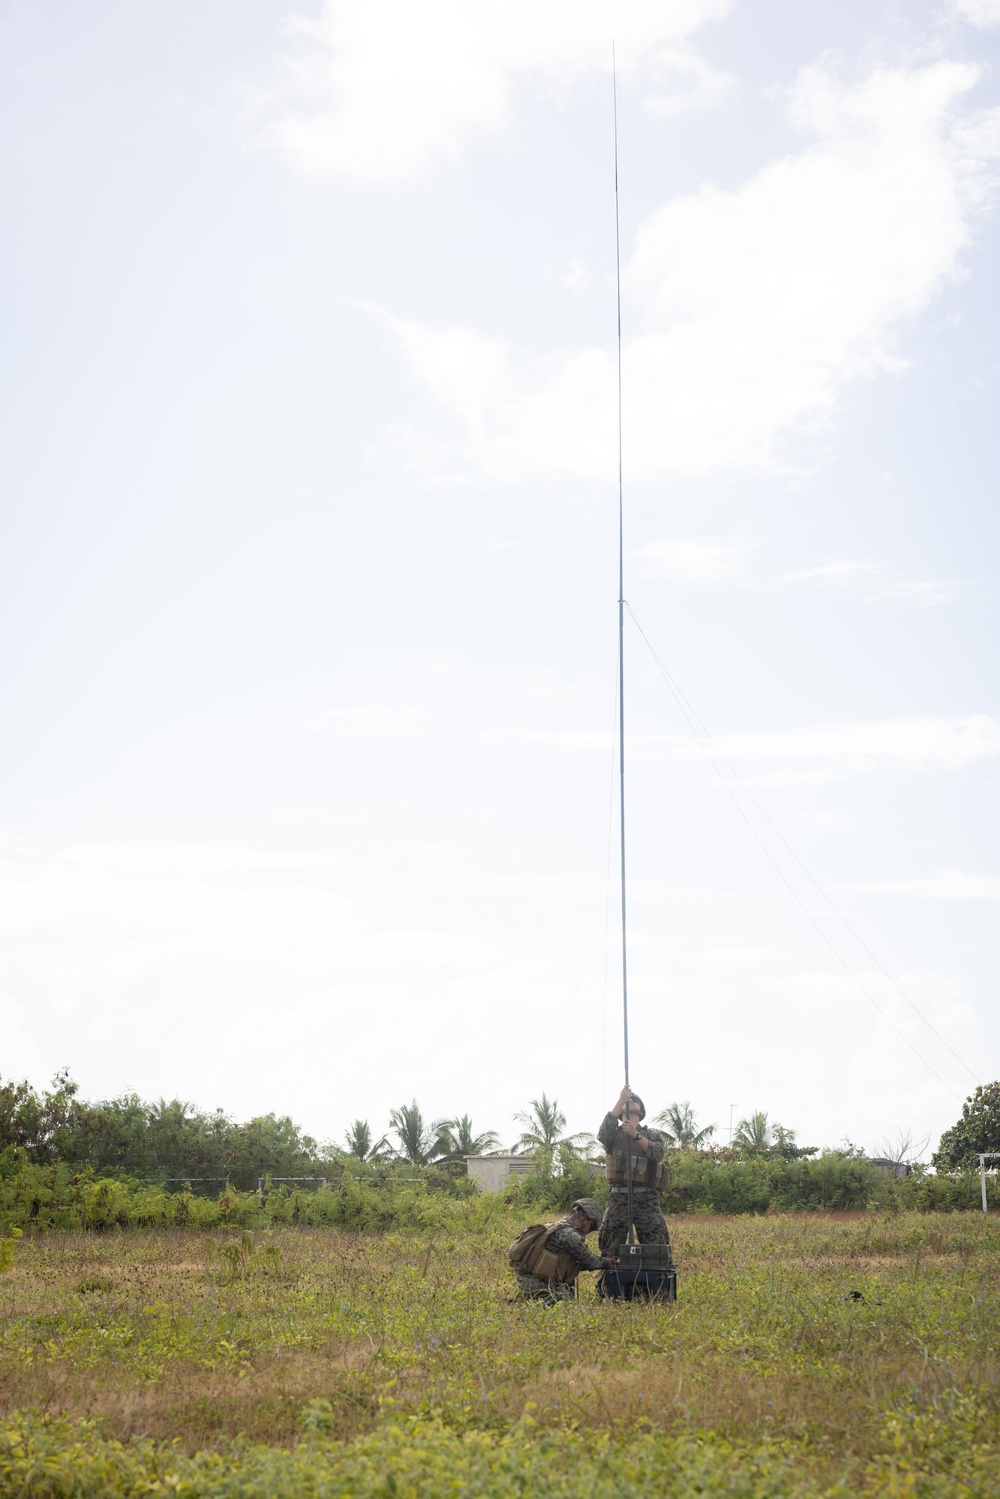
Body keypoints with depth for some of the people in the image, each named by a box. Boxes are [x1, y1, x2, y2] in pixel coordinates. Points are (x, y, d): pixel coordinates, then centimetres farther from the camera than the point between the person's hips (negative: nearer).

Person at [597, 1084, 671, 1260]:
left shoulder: (653, 1135, 14)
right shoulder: (614, 1134, 11)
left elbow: (658, 1154, -7)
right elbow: (602, 1134, -14)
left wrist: (636, 1135, -20)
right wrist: (620, 1101, -20)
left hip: (647, 1199, 0)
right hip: (619, 1198, 0)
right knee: (610, 1249, -1)